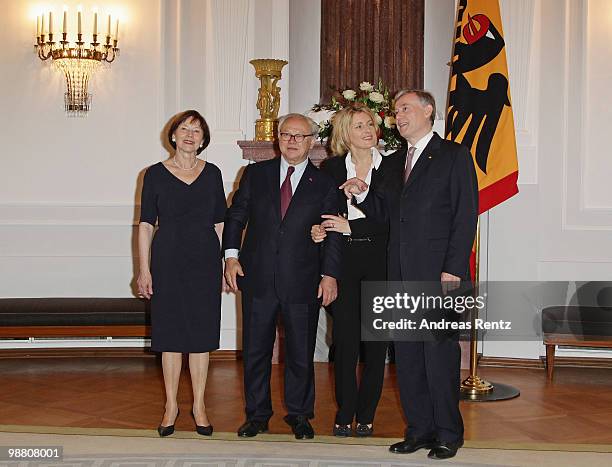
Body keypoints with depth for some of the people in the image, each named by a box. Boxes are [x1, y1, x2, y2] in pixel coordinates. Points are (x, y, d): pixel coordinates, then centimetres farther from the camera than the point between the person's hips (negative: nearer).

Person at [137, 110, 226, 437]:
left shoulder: (212, 174, 6)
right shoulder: (155, 174, 1)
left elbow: (220, 223, 9)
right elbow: (146, 224, 1)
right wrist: (144, 269, -5)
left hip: (205, 261, 1)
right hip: (168, 261, -1)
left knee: (201, 331, 5)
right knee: (170, 332, 4)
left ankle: (199, 405, 17)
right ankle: (171, 405, 17)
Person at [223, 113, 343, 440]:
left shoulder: (324, 184, 4)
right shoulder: (256, 174, 7)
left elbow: (333, 233, 2)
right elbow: (236, 215, 8)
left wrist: (329, 273, -6)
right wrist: (231, 255, -3)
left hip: (303, 283, -1)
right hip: (258, 278, 1)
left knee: (300, 353, 7)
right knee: (255, 350, 8)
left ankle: (299, 415, 24)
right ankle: (257, 414, 23)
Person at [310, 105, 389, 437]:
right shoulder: (331, 168, 7)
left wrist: (351, 227, -13)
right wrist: (318, 230, -9)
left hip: (379, 262, -1)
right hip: (342, 262, 1)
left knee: (375, 340, 4)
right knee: (344, 338, 1)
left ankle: (366, 414, 16)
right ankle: (345, 414, 12)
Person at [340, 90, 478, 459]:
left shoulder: (455, 156, 0)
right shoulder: (393, 163, 20)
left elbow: (466, 216, -7)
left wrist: (453, 269, -14)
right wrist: (362, 194, 0)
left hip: (439, 274, -6)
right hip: (401, 275, 6)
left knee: (440, 352, -3)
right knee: (407, 354, 9)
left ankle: (448, 433, 8)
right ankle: (420, 428, 19)